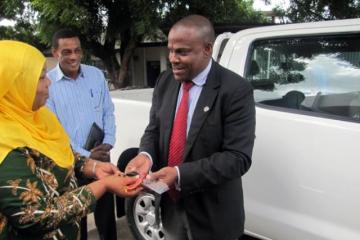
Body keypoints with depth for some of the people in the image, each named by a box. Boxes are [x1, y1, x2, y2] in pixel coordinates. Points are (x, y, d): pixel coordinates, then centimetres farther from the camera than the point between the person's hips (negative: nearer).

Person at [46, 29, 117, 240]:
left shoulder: (96, 75, 1)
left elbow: (108, 112, 6)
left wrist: (108, 142, -9)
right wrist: (85, 155, -15)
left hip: (101, 158, 3)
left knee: (107, 215, 17)